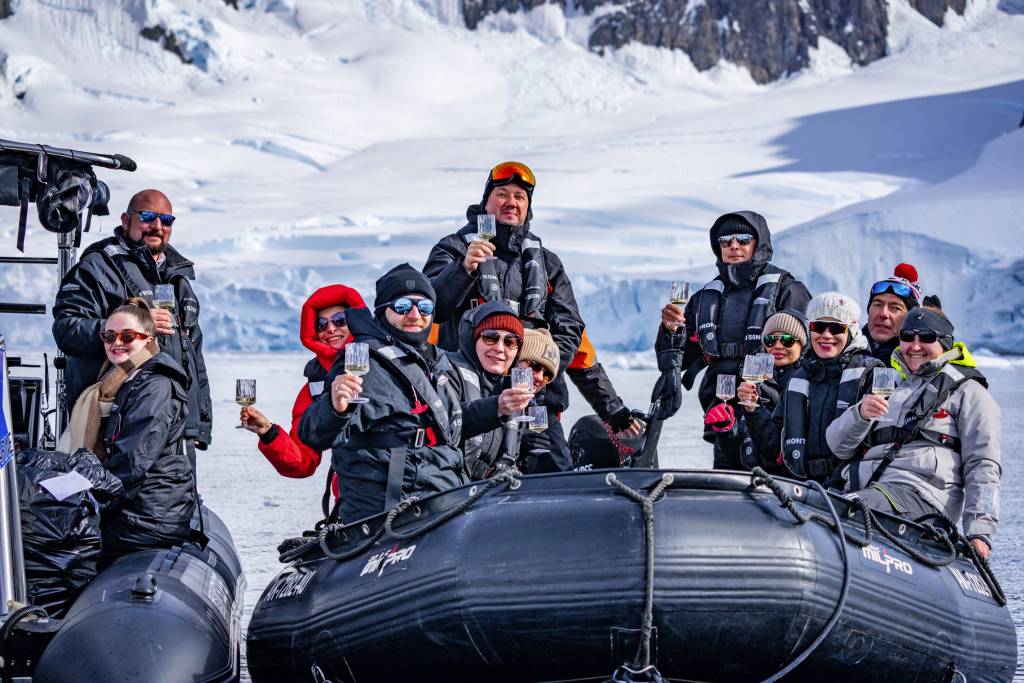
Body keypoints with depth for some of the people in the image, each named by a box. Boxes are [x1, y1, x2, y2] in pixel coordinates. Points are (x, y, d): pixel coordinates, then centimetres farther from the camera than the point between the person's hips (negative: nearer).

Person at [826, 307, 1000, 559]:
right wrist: (860, 413, -1)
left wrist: (979, 532, -9)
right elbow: (839, 446, 21)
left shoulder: (967, 391, 16)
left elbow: (983, 465, 5)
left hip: (920, 493, -6)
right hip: (862, 488, 6)